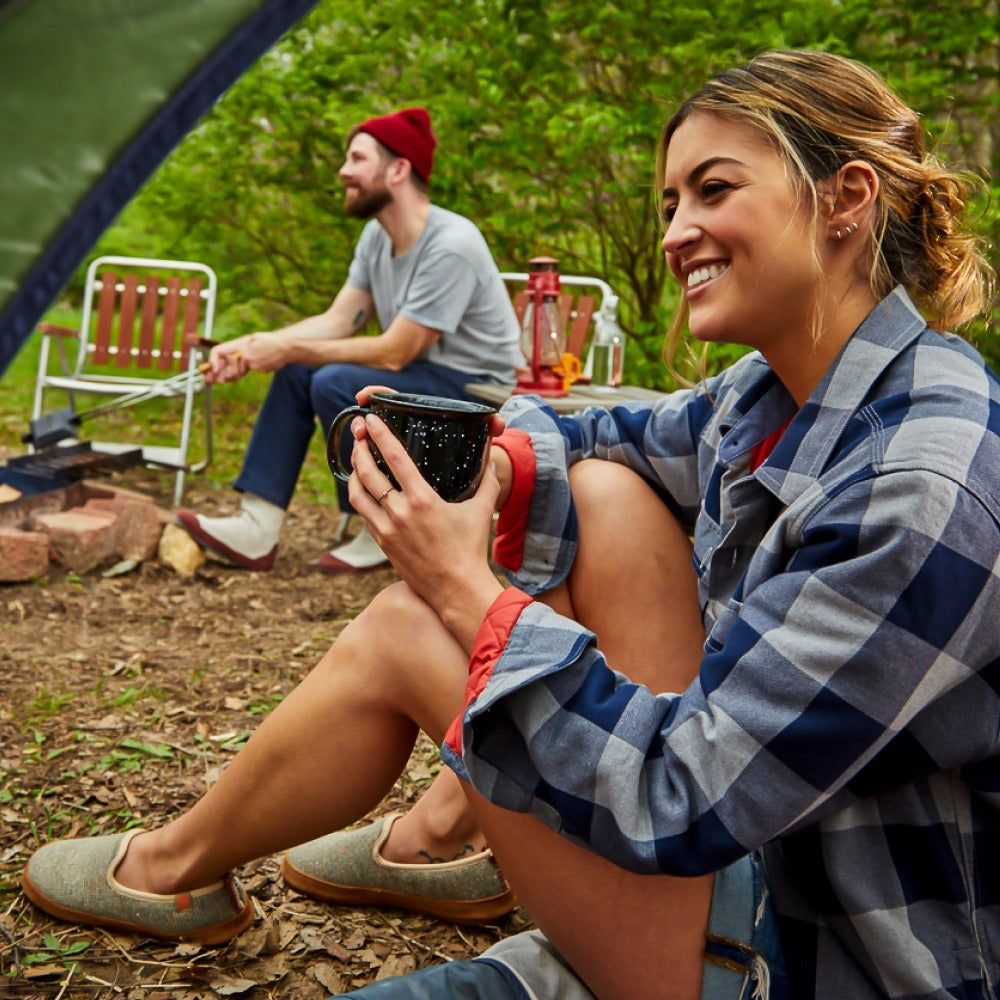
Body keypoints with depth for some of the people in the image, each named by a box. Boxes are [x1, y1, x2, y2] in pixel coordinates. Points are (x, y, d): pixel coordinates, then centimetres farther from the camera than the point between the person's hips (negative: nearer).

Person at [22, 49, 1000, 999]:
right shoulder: (774, 393, -3)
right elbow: (623, 438, 17)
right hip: (757, 831, 8)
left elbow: (680, 803, -29)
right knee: (601, 491, -4)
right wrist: (496, 457, -5)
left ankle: (172, 869, 17)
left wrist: (472, 598, -22)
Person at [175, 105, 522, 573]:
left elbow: (393, 354, -25)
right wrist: (250, 345, -10)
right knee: (295, 372, 1)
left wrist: (288, 348, -22)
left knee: (335, 383, -26)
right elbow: (338, 320, 4)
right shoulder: (377, 236, 5)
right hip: (422, 373, 9)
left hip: (474, 387, -9)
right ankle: (257, 528, -2)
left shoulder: (451, 247, -24)